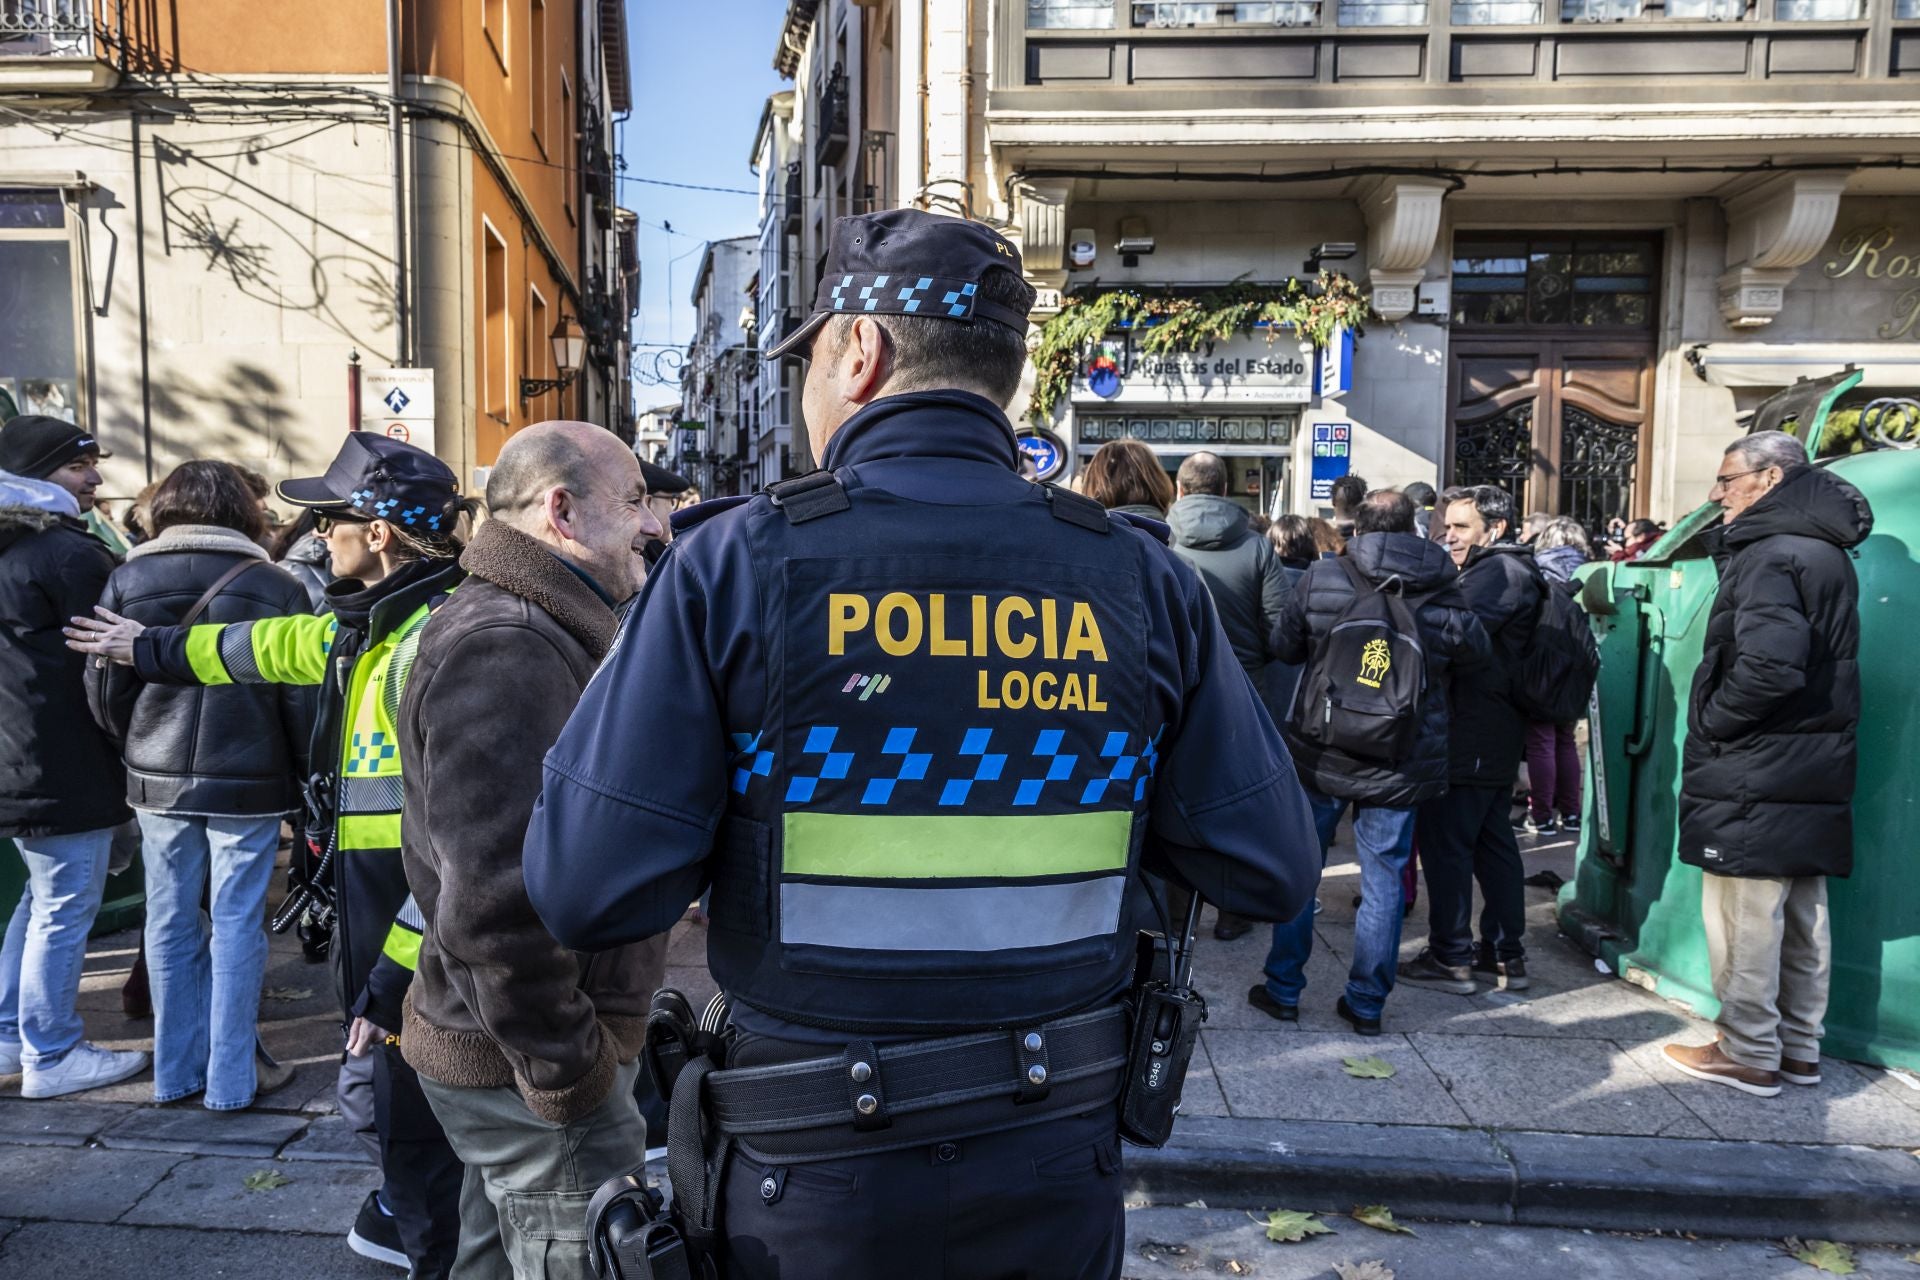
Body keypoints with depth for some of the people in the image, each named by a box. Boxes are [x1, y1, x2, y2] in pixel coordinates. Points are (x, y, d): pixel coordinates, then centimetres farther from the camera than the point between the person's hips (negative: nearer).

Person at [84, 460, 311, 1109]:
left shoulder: (125, 581, 0)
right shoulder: (275, 587, -8)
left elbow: (103, 690, 3)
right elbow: (300, 695, -7)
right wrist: (305, 773, 5)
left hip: (158, 781, 3)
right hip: (248, 783, -3)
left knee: (170, 923, 13)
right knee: (236, 927, 4)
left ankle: (175, 1070, 24)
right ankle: (232, 1077, 12)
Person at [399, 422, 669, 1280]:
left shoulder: (536, 634, 12)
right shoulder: (508, 649, -22)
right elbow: (497, 900, -30)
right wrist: (567, 1072, -21)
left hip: (509, 1051, 10)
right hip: (530, 1064, -10)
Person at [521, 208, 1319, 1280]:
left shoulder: (734, 562, -15)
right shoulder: (1144, 578, -8)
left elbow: (587, 892, -17)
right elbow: (1274, 872, -5)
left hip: (813, 1177, -2)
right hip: (1057, 1167, 3)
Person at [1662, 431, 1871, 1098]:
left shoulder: (1771, 555, -16)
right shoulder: (1826, 554, 15)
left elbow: (1768, 667, -28)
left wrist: (1708, 724, -15)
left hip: (1755, 780, -10)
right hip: (1815, 775, 10)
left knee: (1744, 919, 0)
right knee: (1802, 917, 16)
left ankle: (1749, 1054, 9)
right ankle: (1799, 1048, 26)